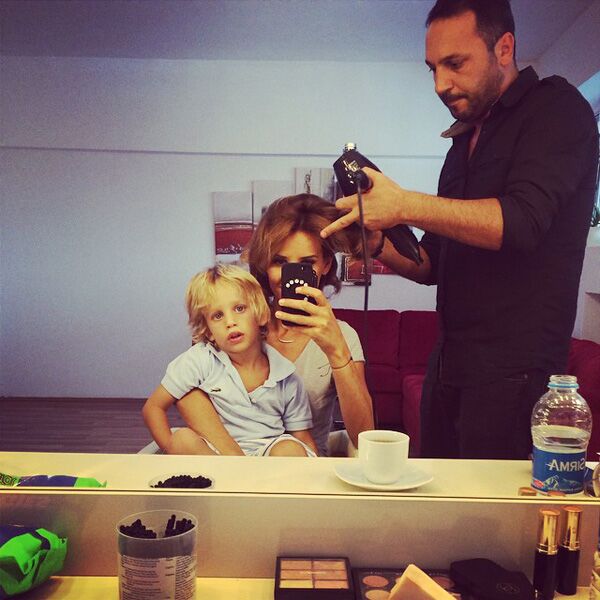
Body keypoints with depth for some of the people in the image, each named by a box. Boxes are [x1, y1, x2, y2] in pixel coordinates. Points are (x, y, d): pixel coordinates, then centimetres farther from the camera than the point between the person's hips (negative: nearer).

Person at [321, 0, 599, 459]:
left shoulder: (557, 108, -4)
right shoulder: (463, 144, 18)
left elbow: (522, 221, -22)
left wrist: (405, 205, -25)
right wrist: (380, 246, -1)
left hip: (513, 370, -7)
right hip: (450, 365, 8)